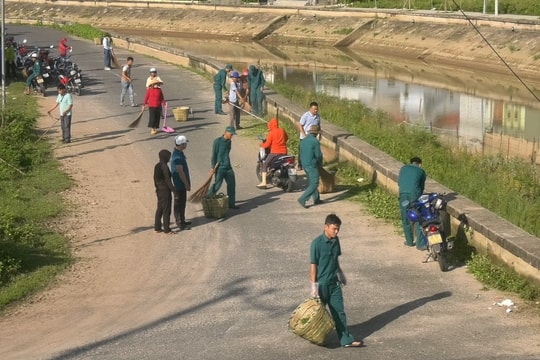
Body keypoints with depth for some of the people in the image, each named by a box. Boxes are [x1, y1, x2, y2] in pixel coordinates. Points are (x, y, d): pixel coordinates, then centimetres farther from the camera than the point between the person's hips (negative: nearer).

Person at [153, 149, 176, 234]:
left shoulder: (157, 166, 6)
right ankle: (167, 229, 4)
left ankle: (157, 228, 21)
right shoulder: (164, 167, -19)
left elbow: (155, 179, 15)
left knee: (159, 209, 16)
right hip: (166, 190, -9)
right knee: (166, 210, -1)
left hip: (159, 190, 9)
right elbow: (168, 180, -20)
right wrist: (174, 191, -17)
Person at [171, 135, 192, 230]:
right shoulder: (177, 156, -24)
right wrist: (186, 184, -18)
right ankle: (180, 223, 5)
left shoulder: (179, 153, 9)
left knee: (182, 202, 18)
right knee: (179, 203, -1)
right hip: (180, 184, -10)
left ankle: (182, 220, 28)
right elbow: (180, 172, -24)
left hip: (181, 183, 10)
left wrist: (187, 183, 22)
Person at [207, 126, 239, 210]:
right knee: (217, 185, -7)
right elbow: (214, 155, -11)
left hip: (228, 167, 7)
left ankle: (231, 203, 16)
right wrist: (213, 167, -15)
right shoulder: (218, 141, -11)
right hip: (220, 168, -7)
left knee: (232, 184, 7)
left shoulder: (229, 141, 10)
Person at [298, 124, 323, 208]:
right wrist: (320, 162, 5)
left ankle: (316, 199, 27)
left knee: (311, 182, 19)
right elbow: (318, 155, -14)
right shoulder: (315, 141, -18)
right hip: (312, 166, -8)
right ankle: (302, 199, -12)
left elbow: (301, 154, 11)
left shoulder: (303, 141, 6)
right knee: (314, 184, -3)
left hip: (305, 165, 8)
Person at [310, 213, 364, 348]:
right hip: (321, 283, -6)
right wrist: (314, 285, -16)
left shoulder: (335, 240, 1)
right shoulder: (317, 243, -18)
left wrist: (341, 274, 21)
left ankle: (346, 340, 9)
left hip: (334, 282, 6)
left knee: (339, 312, 6)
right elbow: (313, 265, -16)